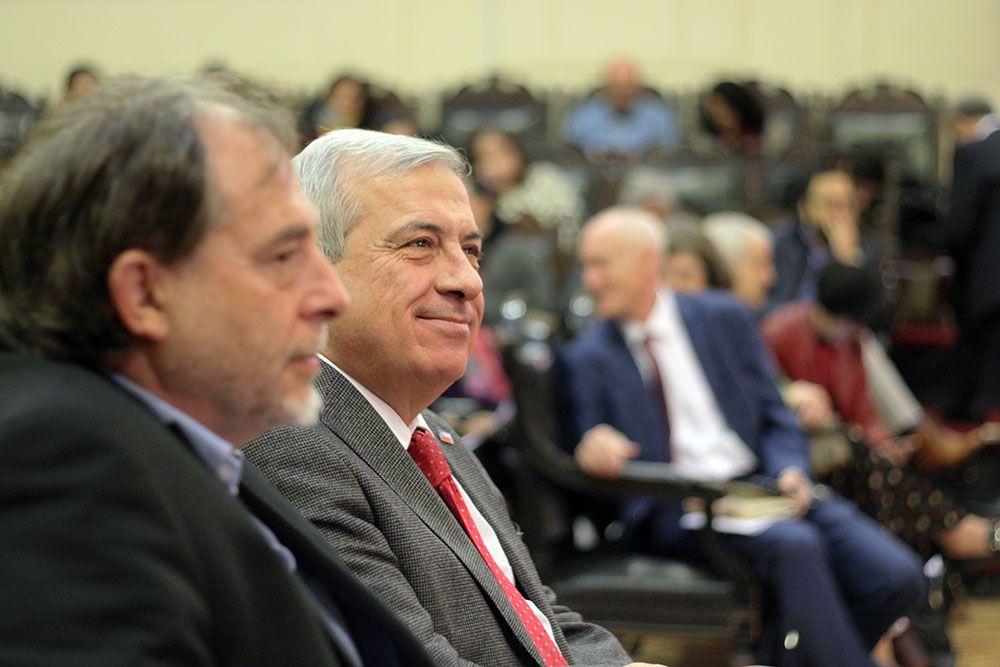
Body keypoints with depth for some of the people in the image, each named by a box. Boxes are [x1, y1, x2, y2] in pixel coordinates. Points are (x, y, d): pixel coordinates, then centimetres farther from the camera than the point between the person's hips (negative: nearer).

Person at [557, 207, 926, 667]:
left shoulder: (723, 317, 13)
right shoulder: (586, 359, 9)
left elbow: (775, 417, 13)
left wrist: (790, 472, -7)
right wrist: (590, 445, -20)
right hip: (672, 508, -4)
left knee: (897, 577, -18)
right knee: (796, 546, -35)